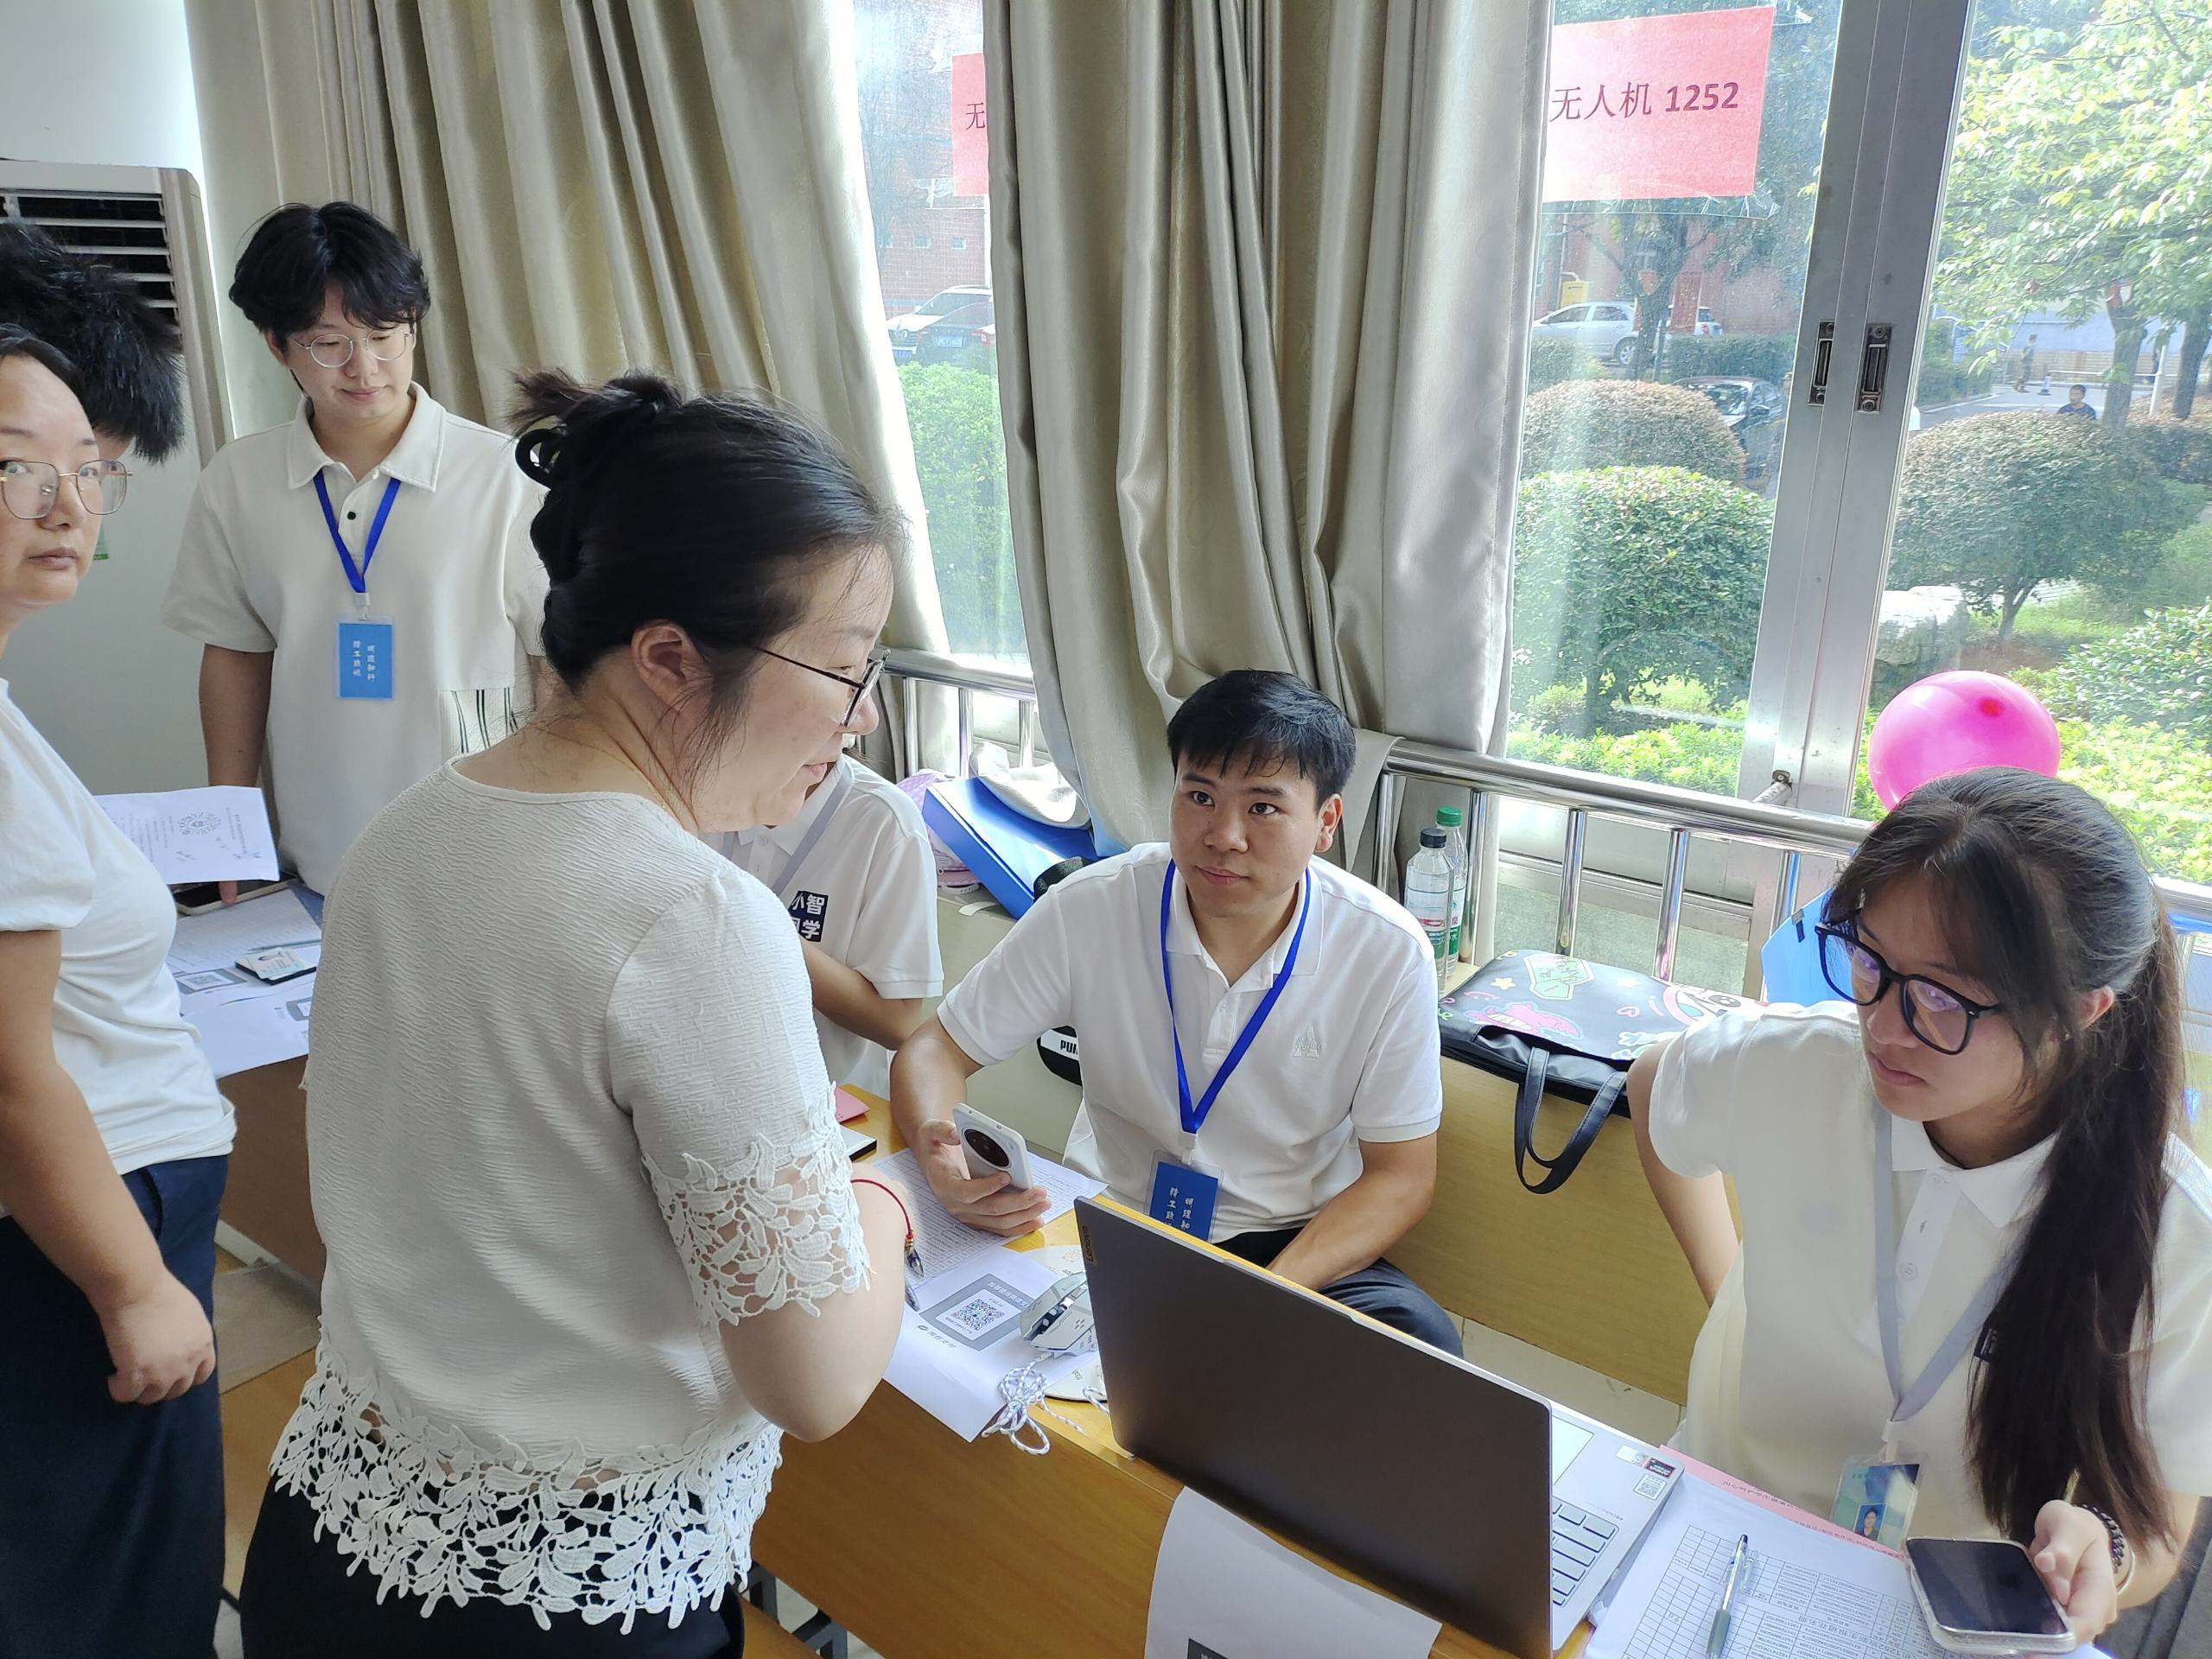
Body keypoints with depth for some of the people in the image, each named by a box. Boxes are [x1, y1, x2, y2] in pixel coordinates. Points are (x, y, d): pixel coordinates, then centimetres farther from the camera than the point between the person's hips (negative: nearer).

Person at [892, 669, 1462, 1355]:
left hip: (1297, 1246, -1)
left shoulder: (1388, 953, -14)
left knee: (1423, 1345, -30)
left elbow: (1400, 1176, -7)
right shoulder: (1090, 910, -14)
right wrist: (940, 1156, -29)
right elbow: (936, 1049, -4)